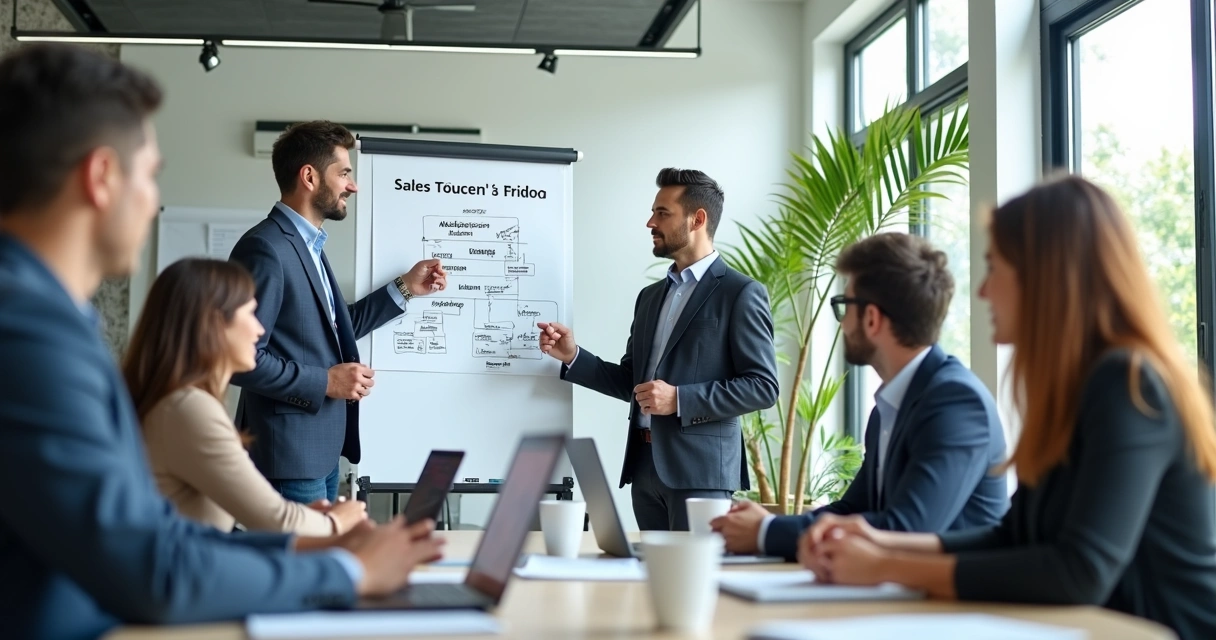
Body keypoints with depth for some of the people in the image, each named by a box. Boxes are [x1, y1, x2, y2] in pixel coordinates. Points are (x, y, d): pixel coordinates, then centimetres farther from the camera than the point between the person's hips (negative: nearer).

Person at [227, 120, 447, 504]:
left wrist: (404, 289, 18)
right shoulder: (266, 248, -18)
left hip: (321, 449, 10)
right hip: (290, 455, -10)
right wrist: (325, 382, -18)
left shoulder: (307, 245, 12)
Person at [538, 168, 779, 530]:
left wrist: (680, 399, -17)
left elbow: (762, 386, -11)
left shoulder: (741, 294, -5)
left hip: (699, 468, -7)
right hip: (645, 465, 7)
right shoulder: (650, 296, 18)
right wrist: (573, 357, 4)